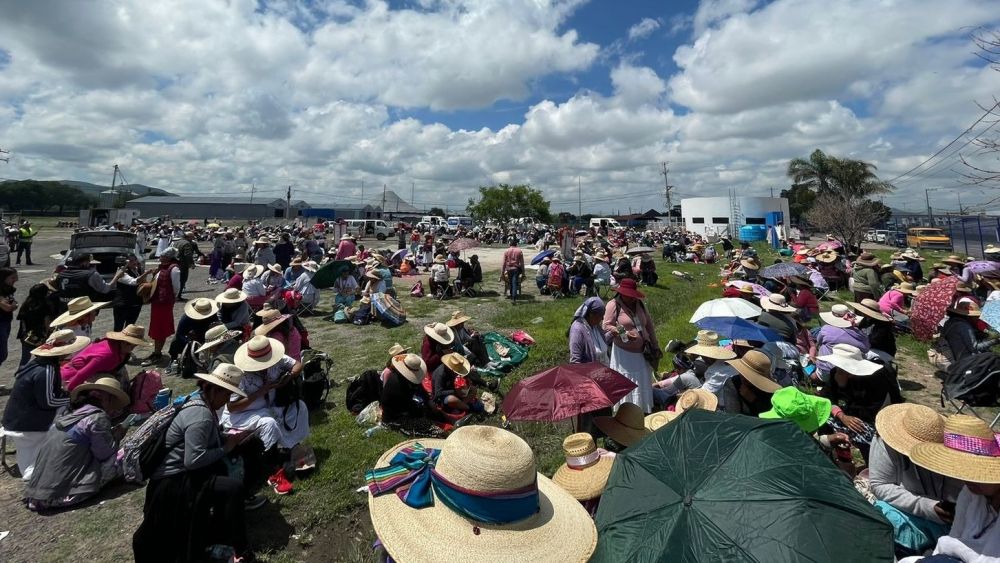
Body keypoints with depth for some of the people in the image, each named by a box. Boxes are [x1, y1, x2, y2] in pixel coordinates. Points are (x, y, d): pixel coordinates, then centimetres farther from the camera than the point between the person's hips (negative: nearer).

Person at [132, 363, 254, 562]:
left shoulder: (201, 402, 4)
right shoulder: (201, 415, -26)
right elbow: (193, 460, -30)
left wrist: (230, 437, 2)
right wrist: (226, 448, -19)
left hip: (181, 471, 10)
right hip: (174, 481, -10)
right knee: (233, 488, -23)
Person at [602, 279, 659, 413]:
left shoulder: (639, 304, 8)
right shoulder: (613, 305, -11)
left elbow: (649, 325, 15)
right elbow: (606, 326, -14)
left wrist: (655, 346, 16)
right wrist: (624, 333, -25)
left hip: (641, 352, 7)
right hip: (623, 353, -7)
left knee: (643, 384, 15)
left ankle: (642, 412, 30)